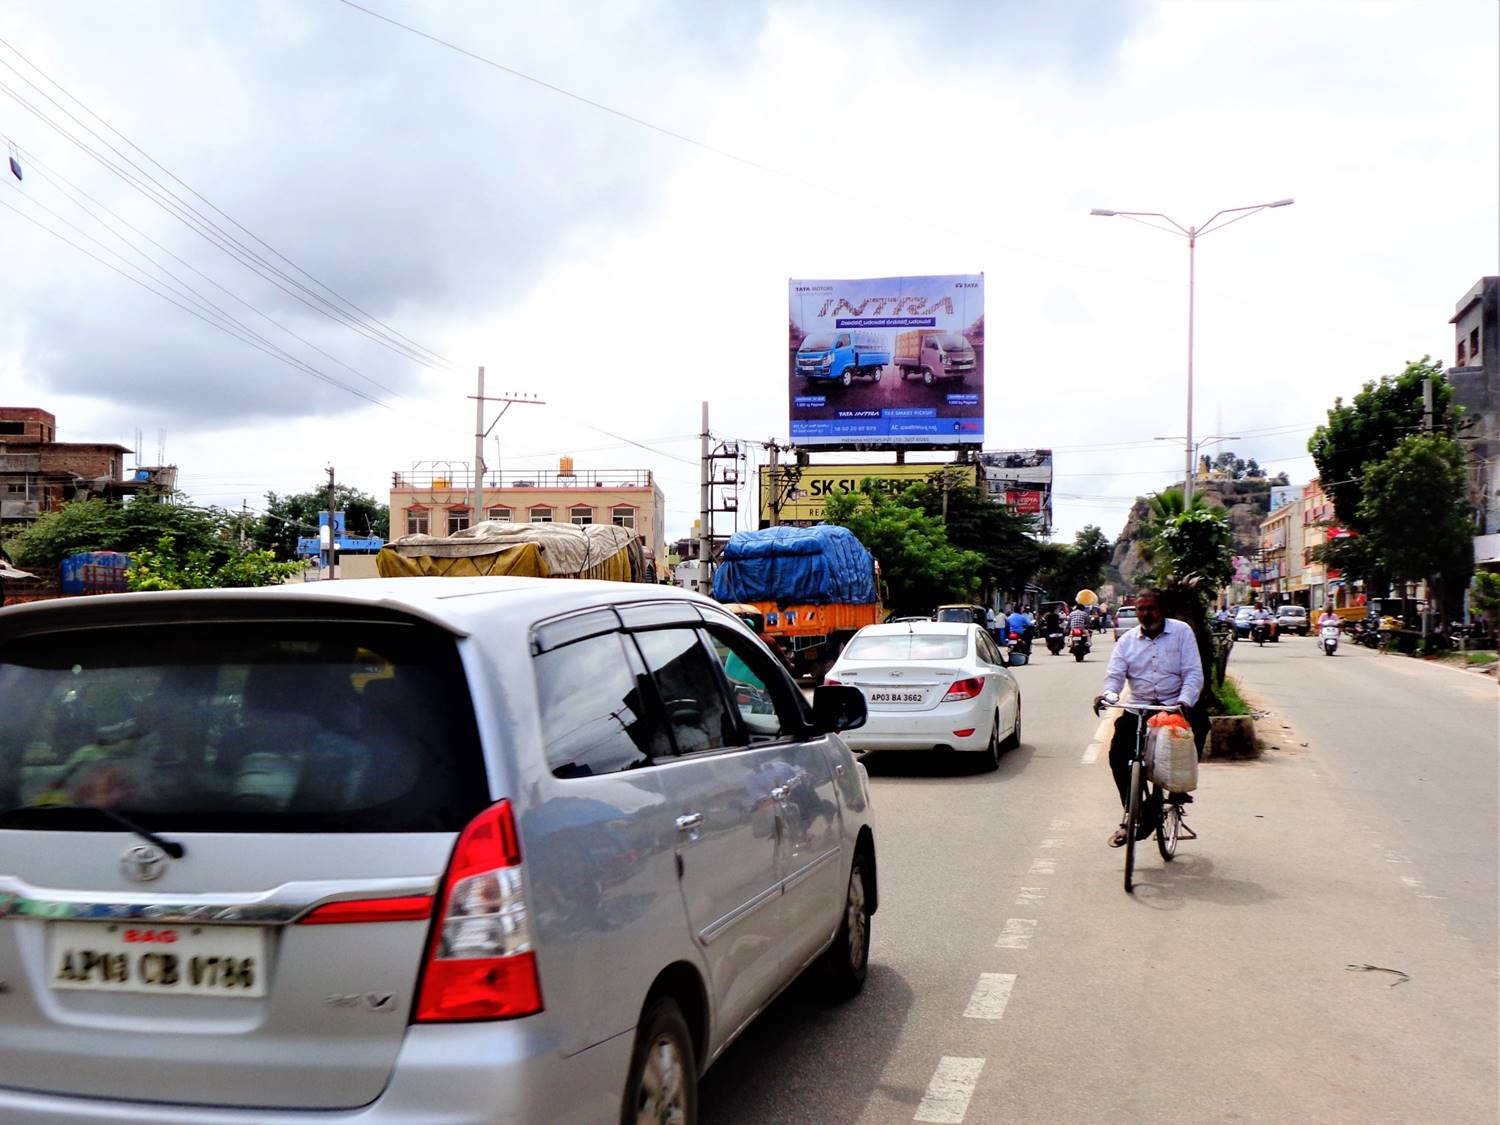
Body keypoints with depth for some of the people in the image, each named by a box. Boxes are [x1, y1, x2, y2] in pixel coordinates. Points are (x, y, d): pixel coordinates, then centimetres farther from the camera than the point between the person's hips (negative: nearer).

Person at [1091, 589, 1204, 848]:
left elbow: (1193, 673, -6)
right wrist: (1106, 694, -24)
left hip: (1176, 706, -2)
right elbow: (1115, 674, -1)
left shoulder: (1181, 632, 2)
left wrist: (1185, 701, -25)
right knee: (1118, 753, -14)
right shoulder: (1127, 640, 9)